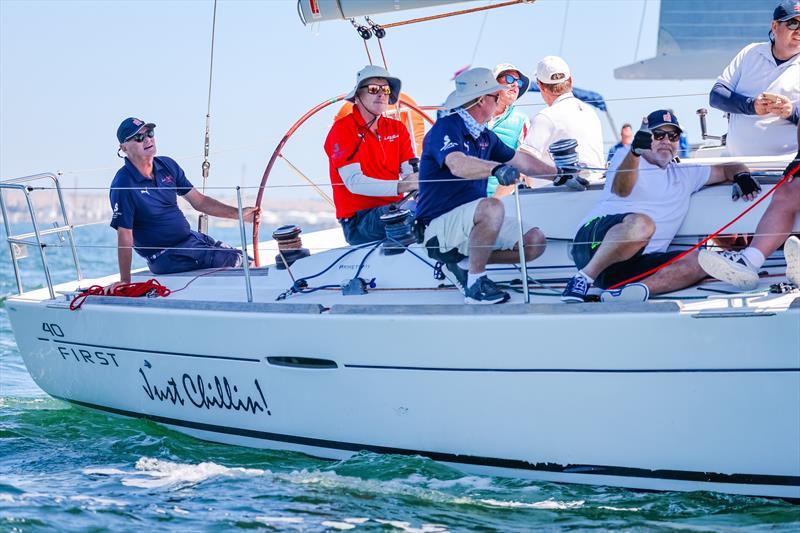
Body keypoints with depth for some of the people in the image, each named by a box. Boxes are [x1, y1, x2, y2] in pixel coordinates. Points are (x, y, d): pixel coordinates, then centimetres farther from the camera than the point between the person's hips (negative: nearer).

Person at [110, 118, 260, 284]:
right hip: (166, 256, -8)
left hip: (191, 238, 8)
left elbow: (199, 201, 11)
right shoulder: (123, 184, -17)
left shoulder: (167, 165, 5)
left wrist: (239, 213, 1)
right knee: (235, 261, -16)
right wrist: (125, 282, -23)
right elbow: (124, 237, -20)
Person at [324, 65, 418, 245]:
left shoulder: (397, 129, 14)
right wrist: (400, 186, -30)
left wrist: (418, 183, -26)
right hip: (358, 220, -6)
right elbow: (354, 182, -17)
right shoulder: (342, 130, -5)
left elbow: (411, 171, 1)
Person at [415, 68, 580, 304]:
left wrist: (560, 176, 33)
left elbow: (520, 160, 27)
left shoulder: (485, 136, 14)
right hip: (440, 224, -9)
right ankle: (475, 281, -22)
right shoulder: (446, 128, -15)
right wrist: (496, 168, -51)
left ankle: (464, 263, 2)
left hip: (472, 219, 9)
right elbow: (458, 165, -35)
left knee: (534, 242, -3)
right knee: (492, 207, -37)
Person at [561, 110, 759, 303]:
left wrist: (741, 176, 10)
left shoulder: (684, 174, 29)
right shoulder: (626, 156, 10)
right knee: (641, 223, -38)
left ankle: (641, 289, -35)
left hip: (639, 262, 6)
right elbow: (621, 190, -13)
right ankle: (583, 280, -30)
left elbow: (727, 169, 37)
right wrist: (635, 151, -34)